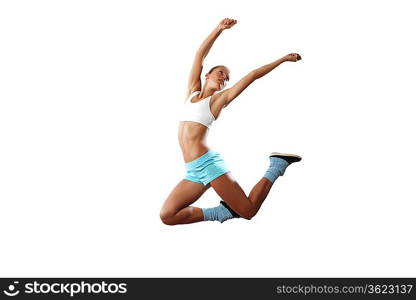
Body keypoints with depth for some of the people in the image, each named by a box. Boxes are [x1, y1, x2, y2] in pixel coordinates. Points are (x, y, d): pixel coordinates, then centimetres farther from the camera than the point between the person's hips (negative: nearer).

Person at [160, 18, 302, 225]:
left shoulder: (220, 98, 5)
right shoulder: (192, 90, 17)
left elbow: (252, 75, 4)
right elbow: (200, 55, 13)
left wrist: (283, 59, 6)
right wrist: (219, 29, 9)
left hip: (209, 164, -5)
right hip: (193, 172, 5)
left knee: (248, 211, -5)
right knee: (167, 216, -9)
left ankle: (277, 165, 14)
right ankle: (222, 212, 3)